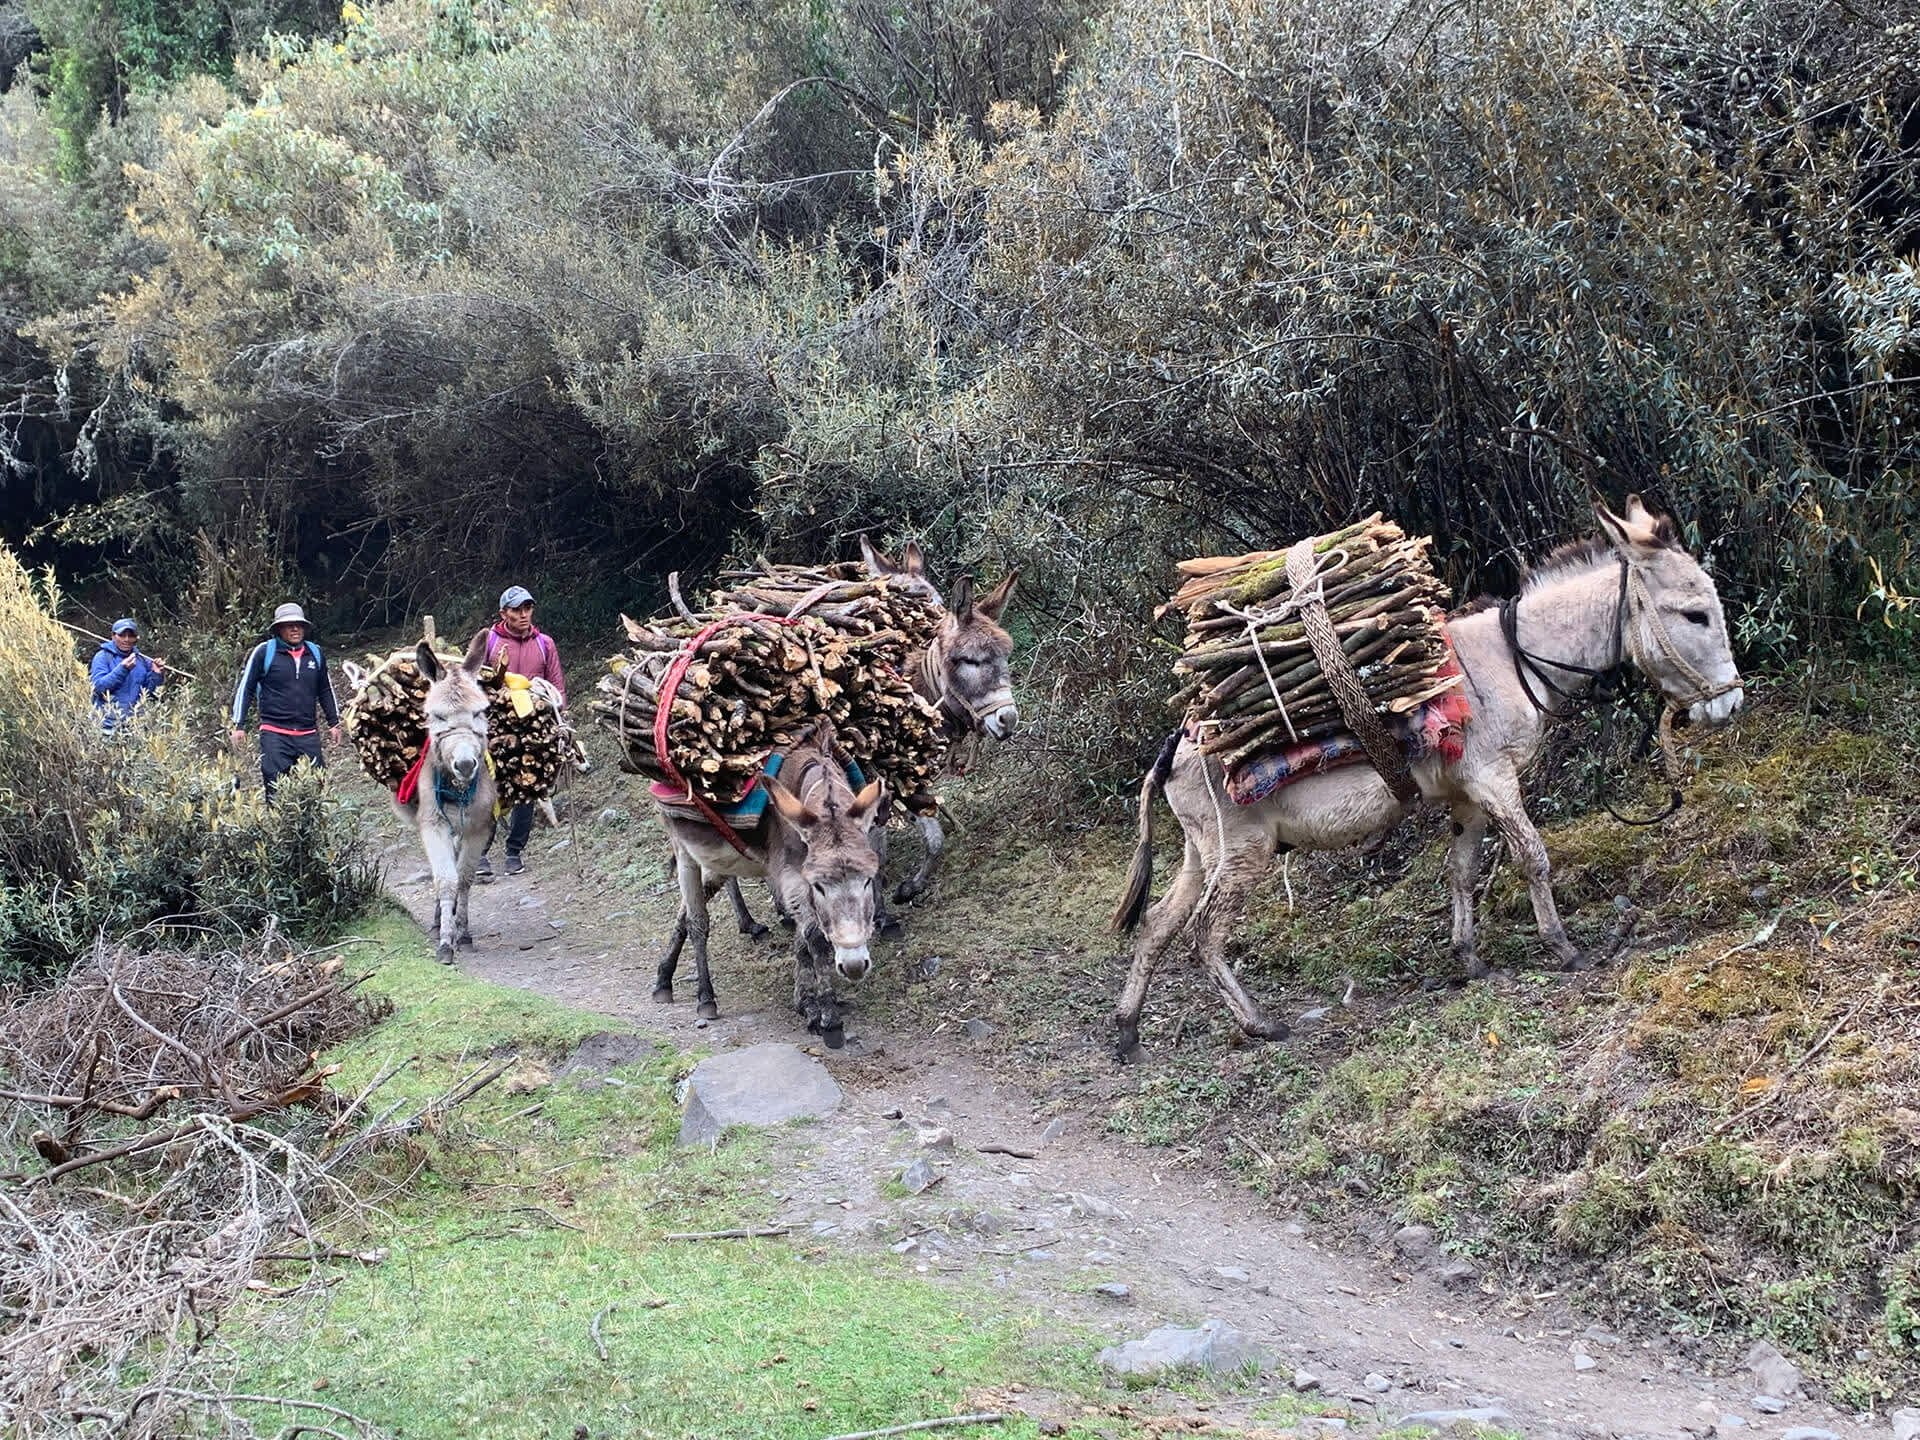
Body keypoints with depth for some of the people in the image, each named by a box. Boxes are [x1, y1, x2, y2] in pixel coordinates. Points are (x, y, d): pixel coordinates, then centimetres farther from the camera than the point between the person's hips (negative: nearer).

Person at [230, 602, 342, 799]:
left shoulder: (315, 653, 11)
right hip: (274, 734, -4)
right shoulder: (264, 652, -2)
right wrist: (238, 725, -1)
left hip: (308, 735, 4)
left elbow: (325, 690, 24)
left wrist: (334, 723, 24)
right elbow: (244, 688, 3)